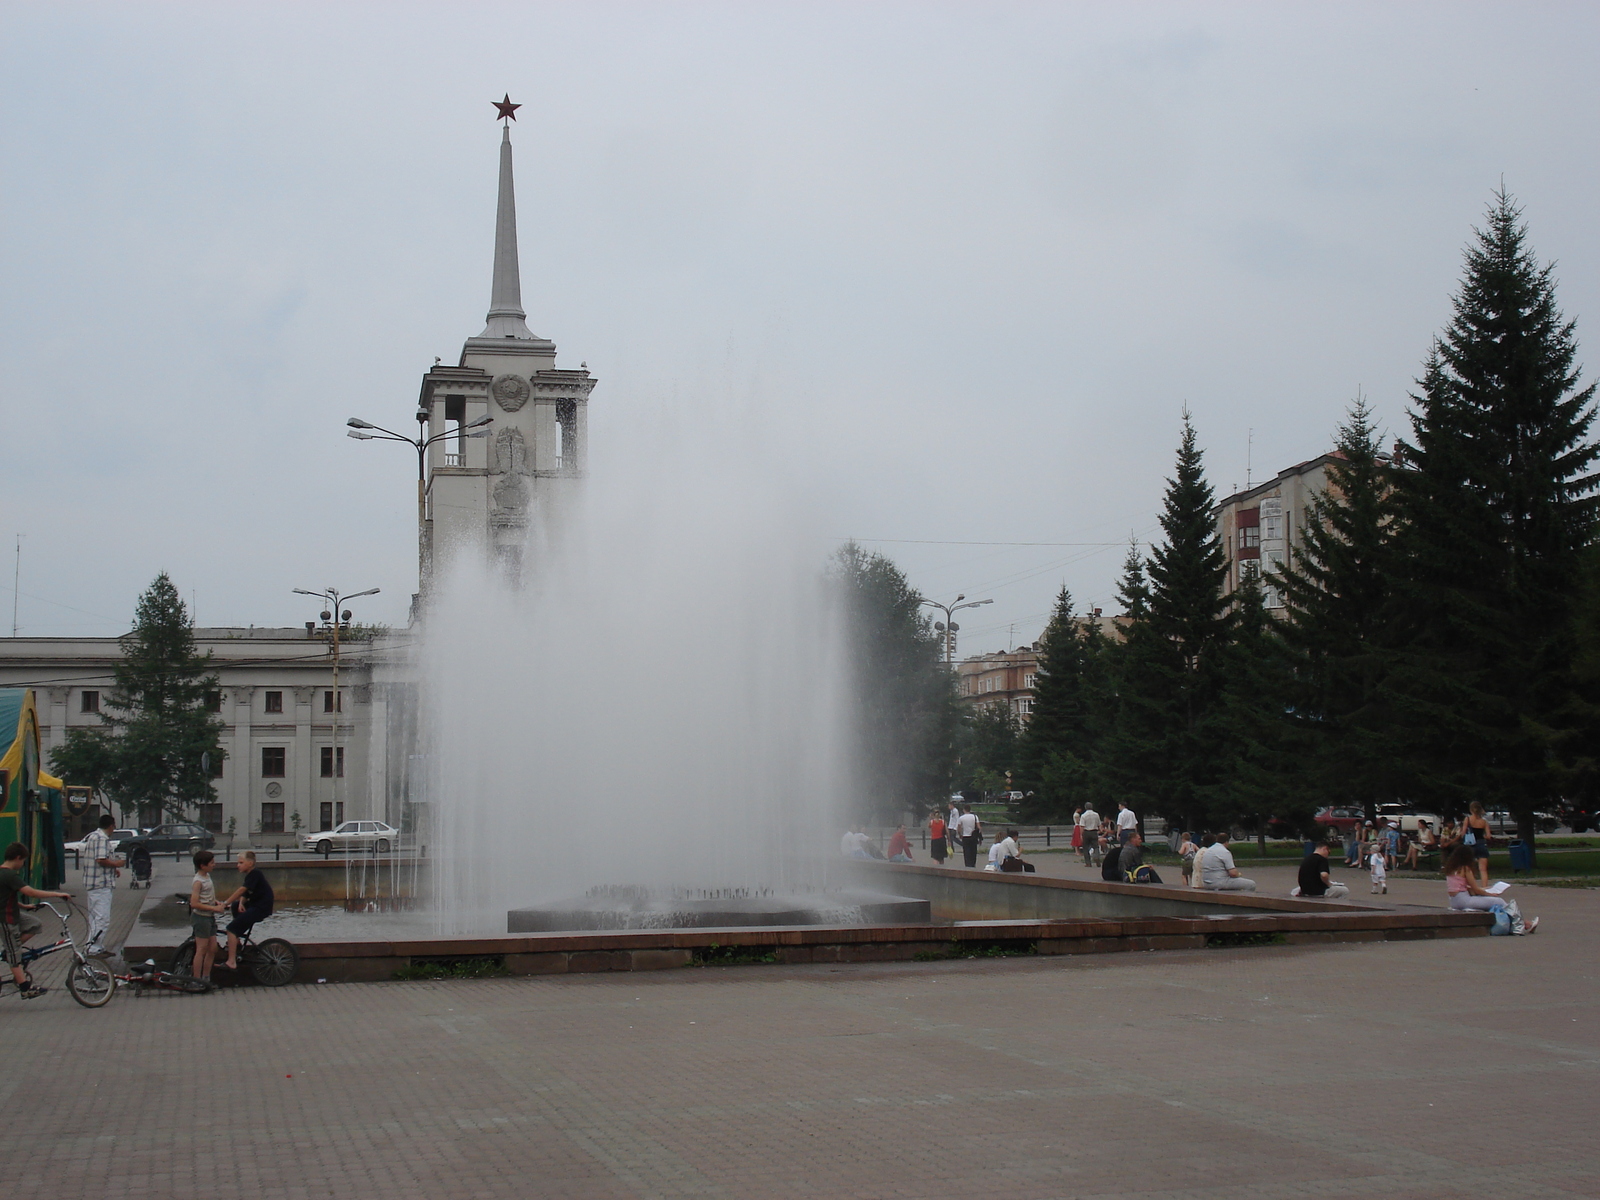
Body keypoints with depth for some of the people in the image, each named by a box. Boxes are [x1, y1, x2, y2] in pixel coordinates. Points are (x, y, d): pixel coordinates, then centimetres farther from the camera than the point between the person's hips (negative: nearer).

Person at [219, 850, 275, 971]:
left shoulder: (255, 874, -16)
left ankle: (231, 963, -14)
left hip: (261, 908, -10)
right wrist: (241, 903, -10)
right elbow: (245, 894, 11)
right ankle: (236, 940, 19)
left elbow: (241, 890, -25)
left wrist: (225, 903, -28)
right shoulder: (251, 875, 14)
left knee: (232, 928, -12)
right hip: (254, 904, 10)